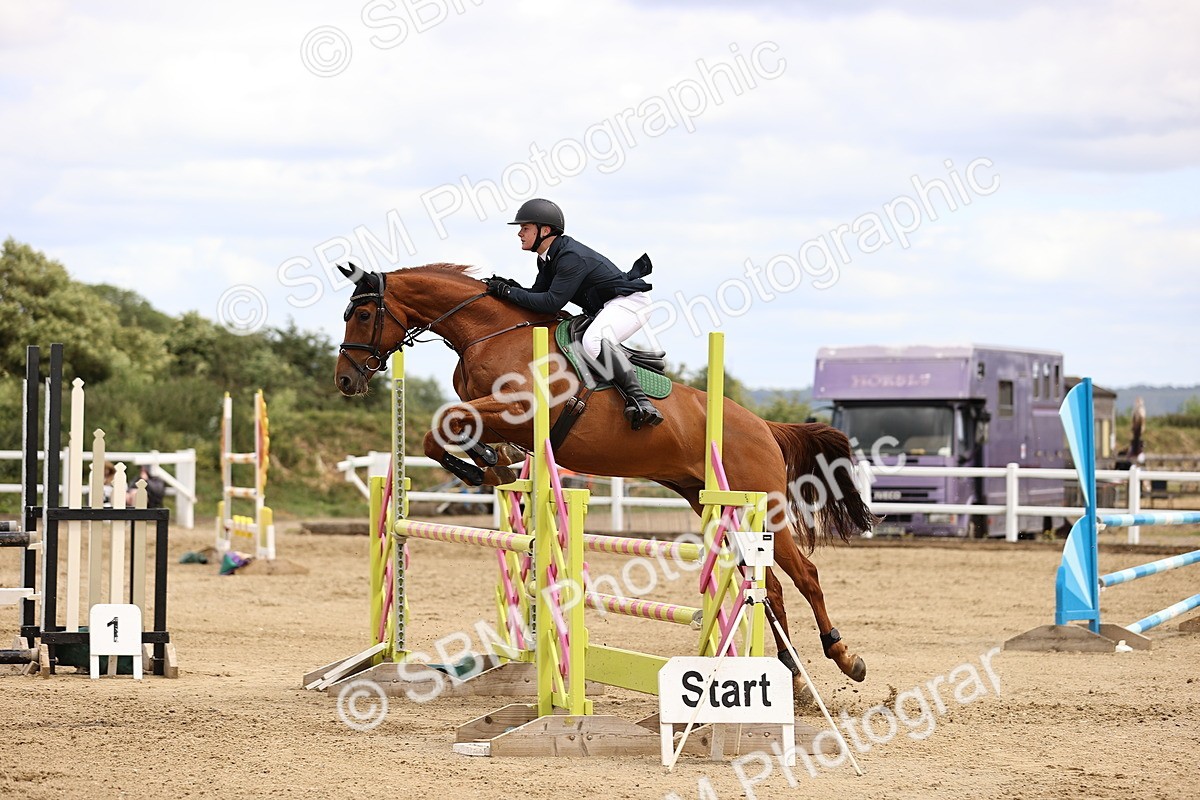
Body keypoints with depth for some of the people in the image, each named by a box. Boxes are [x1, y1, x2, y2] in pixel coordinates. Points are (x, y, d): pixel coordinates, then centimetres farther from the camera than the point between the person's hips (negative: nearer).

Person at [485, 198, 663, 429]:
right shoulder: (547, 258, 6)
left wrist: (508, 292, -27)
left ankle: (638, 399, -39)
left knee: (592, 342, -36)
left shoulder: (571, 257, -25)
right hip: (603, 310, 11)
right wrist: (512, 287, -11)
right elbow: (539, 293, 8)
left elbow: (552, 302, -31)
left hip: (628, 302, -11)